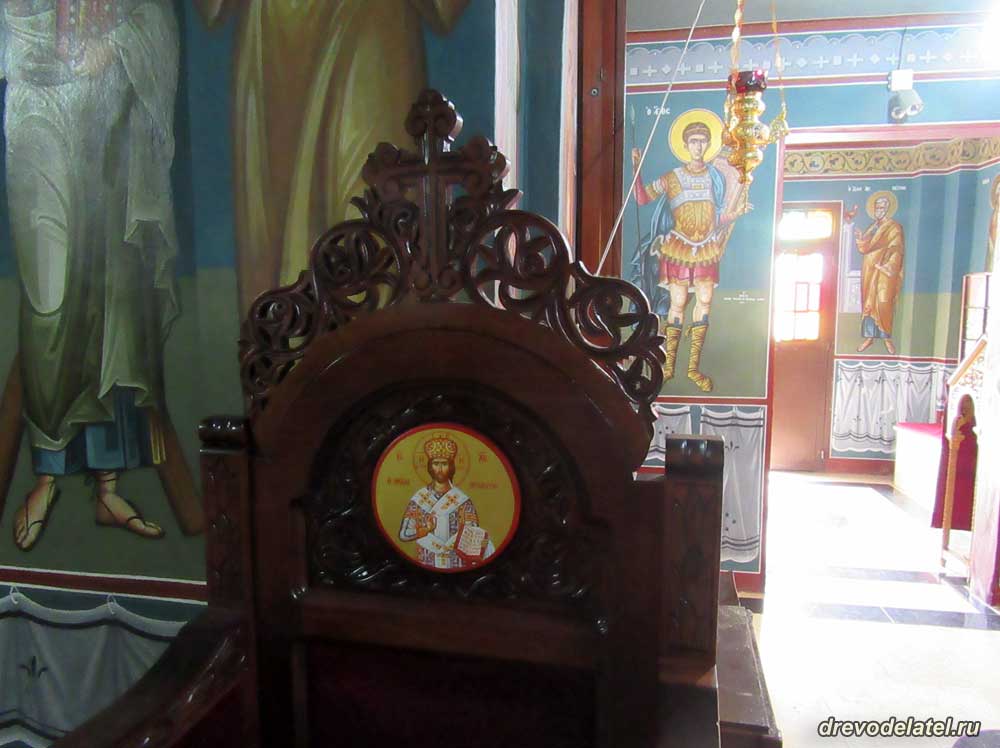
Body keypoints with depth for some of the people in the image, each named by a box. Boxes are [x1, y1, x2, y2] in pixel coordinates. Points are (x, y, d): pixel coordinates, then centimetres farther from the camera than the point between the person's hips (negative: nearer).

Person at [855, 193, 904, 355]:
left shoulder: (894, 228, -1)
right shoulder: (871, 228, 17)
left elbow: (896, 251, -10)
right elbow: (863, 248, 10)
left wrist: (887, 267, -22)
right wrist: (860, 240, -9)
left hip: (885, 273, -5)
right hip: (869, 272, 5)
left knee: (883, 305, -9)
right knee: (868, 304, 2)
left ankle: (887, 337, 0)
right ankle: (869, 337, 6)